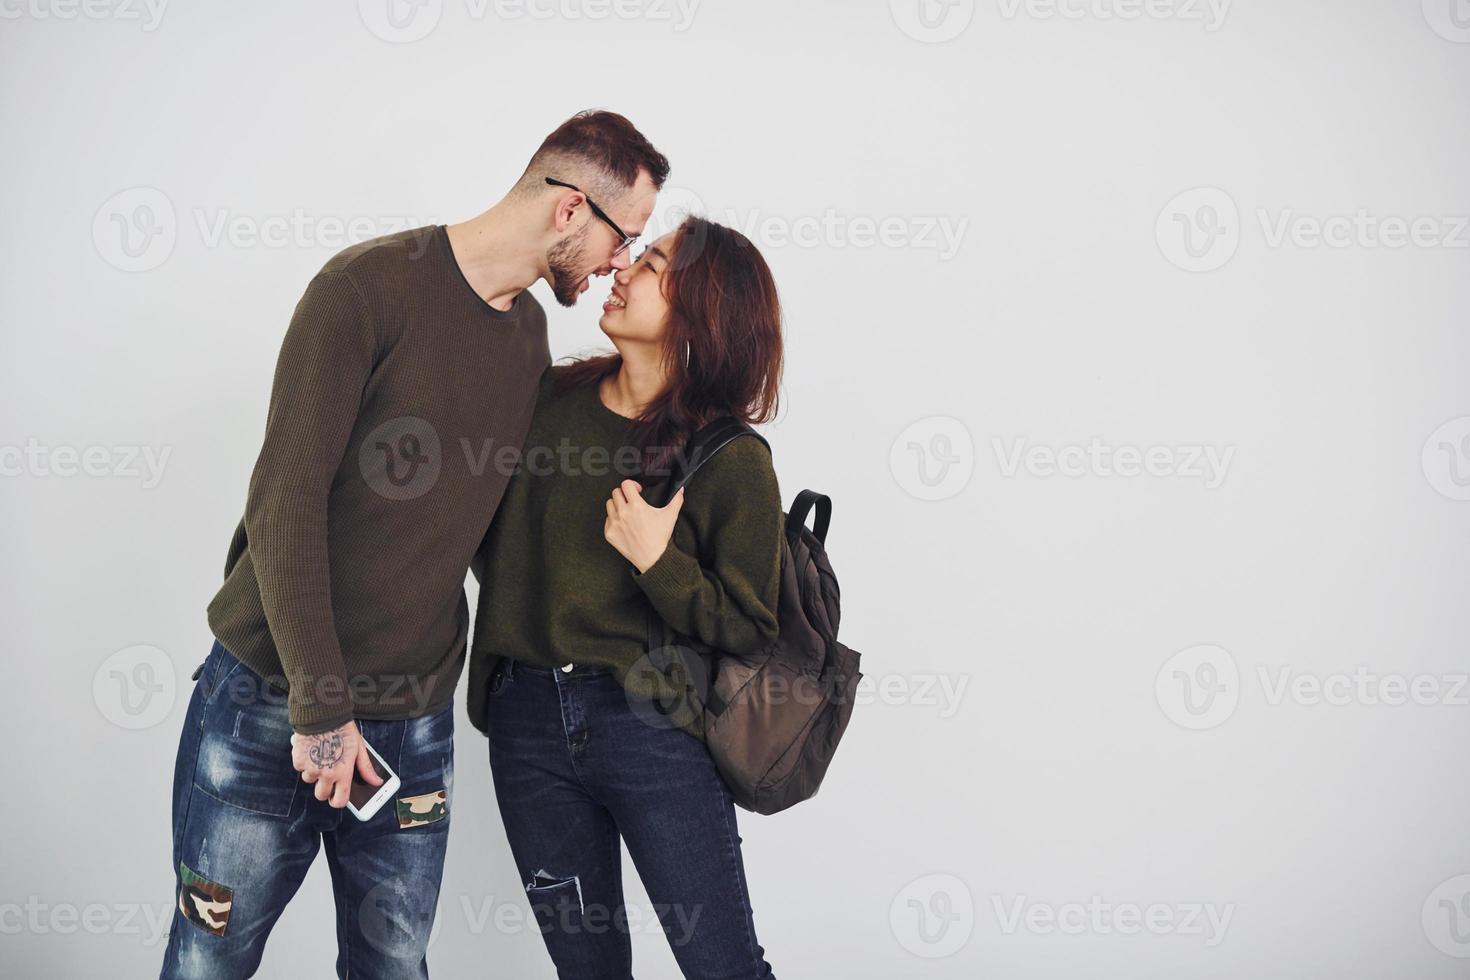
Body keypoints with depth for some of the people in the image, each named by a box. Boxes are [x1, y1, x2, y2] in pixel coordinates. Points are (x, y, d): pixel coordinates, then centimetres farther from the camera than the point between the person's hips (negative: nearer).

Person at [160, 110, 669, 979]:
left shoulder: (531, 333, 8)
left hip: (414, 722, 5)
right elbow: (286, 501, -17)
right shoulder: (371, 287, -13)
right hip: (271, 701, -5)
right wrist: (321, 705, -18)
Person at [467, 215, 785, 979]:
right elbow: (486, 539, 15)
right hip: (527, 723, 4)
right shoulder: (548, 399, 5)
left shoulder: (733, 461, -8)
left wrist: (659, 562, -18)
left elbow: (750, 631, -7)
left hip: (652, 723, -4)